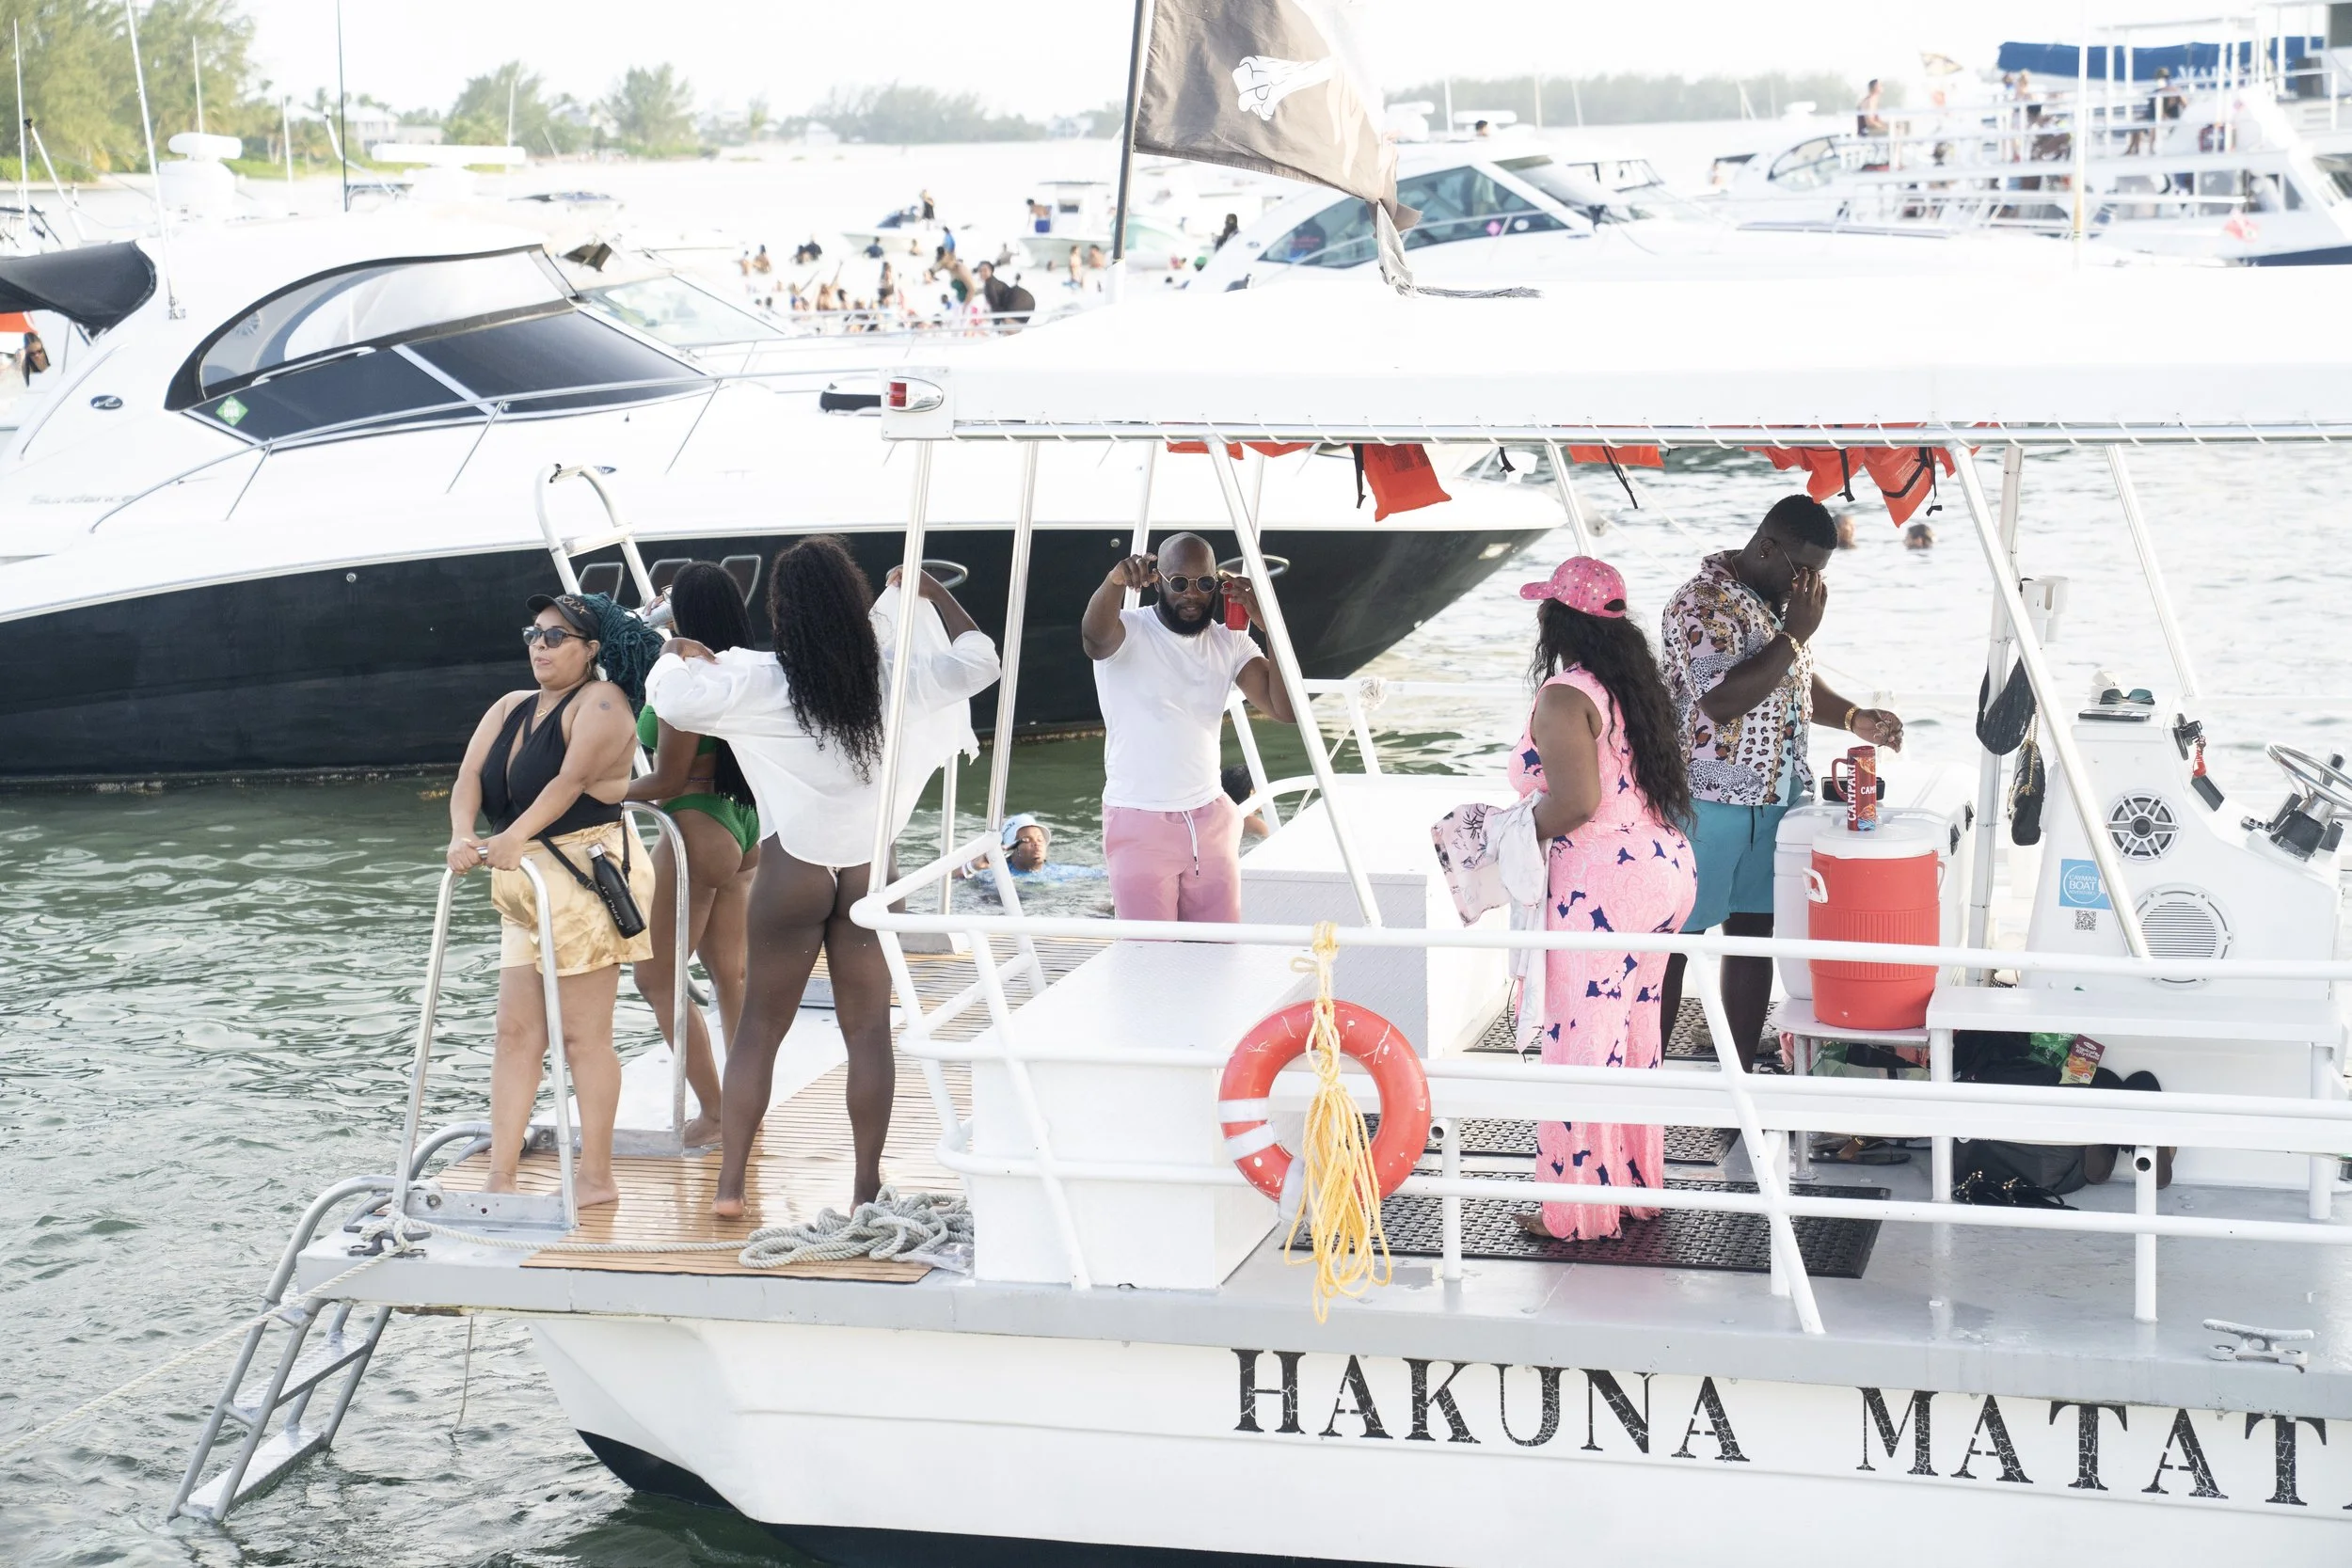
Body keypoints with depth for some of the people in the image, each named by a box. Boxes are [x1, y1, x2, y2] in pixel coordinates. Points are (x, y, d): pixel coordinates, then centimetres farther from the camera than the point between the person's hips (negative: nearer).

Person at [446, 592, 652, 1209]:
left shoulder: (599, 702, -6)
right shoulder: (509, 709, 16)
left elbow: (571, 778, -20)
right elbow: (470, 776, 3)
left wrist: (513, 839, -31)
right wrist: (462, 836, -17)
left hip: (585, 878, -8)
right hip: (525, 885, 8)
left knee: (584, 1035, -4)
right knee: (516, 1032, 4)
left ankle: (596, 1176, 2)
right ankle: (501, 1177, 5)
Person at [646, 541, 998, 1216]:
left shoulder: (761, 685, -11)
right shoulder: (893, 679, -4)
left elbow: (670, 699, -14)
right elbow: (978, 661, 8)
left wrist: (676, 655, 7)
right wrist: (932, 595, 20)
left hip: (791, 873, -1)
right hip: (869, 871, 1)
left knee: (759, 1026, 9)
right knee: (868, 1029, 7)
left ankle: (730, 1184, 9)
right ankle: (867, 1186, 8)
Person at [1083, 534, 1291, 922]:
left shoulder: (1230, 641, 8)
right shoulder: (1128, 631, -7)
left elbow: (1284, 708, -3)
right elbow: (1094, 636, -32)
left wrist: (1269, 625, -12)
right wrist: (1116, 581, -52)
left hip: (1211, 821, 4)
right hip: (1140, 823, -4)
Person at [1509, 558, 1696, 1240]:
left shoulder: (1563, 697, -15)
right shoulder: (1635, 683, 12)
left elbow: (1576, 800, -24)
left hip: (1602, 882, -9)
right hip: (1667, 865, 9)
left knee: (1582, 1044, 0)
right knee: (1636, 1035, 18)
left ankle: (1578, 1209, 7)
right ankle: (1639, 1183, 28)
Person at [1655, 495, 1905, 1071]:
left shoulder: (1783, 600, 10)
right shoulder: (1704, 605, -18)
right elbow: (1723, 700, -30)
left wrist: (1854, 718, 6)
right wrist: (1795, 633, -23)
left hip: (1772, 803, 8)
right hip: (1706, 806, -8)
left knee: (1755, 933, 11)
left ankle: (1741, 1071, 20)